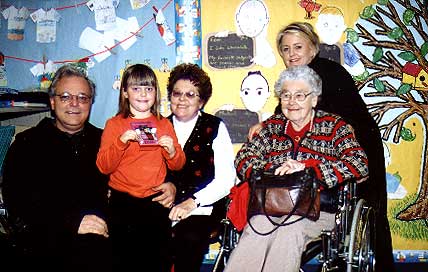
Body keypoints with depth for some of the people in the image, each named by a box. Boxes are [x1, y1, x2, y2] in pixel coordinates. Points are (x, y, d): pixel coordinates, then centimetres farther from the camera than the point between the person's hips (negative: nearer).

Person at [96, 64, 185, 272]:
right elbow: (103, 167, -5)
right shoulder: (115, 124, 3)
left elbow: (177, 165, 11)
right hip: (123, 202, -2)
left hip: (156, 200, 2)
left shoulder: (164, 124, 10)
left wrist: (172, 151, -9)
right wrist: (121, 142, -18)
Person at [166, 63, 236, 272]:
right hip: (163, 208, 2)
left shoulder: (215, 128, 8)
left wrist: (192, 202, -13)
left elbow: (226, 180, -1)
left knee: (190, 238, -32)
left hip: (202, 208, -2)